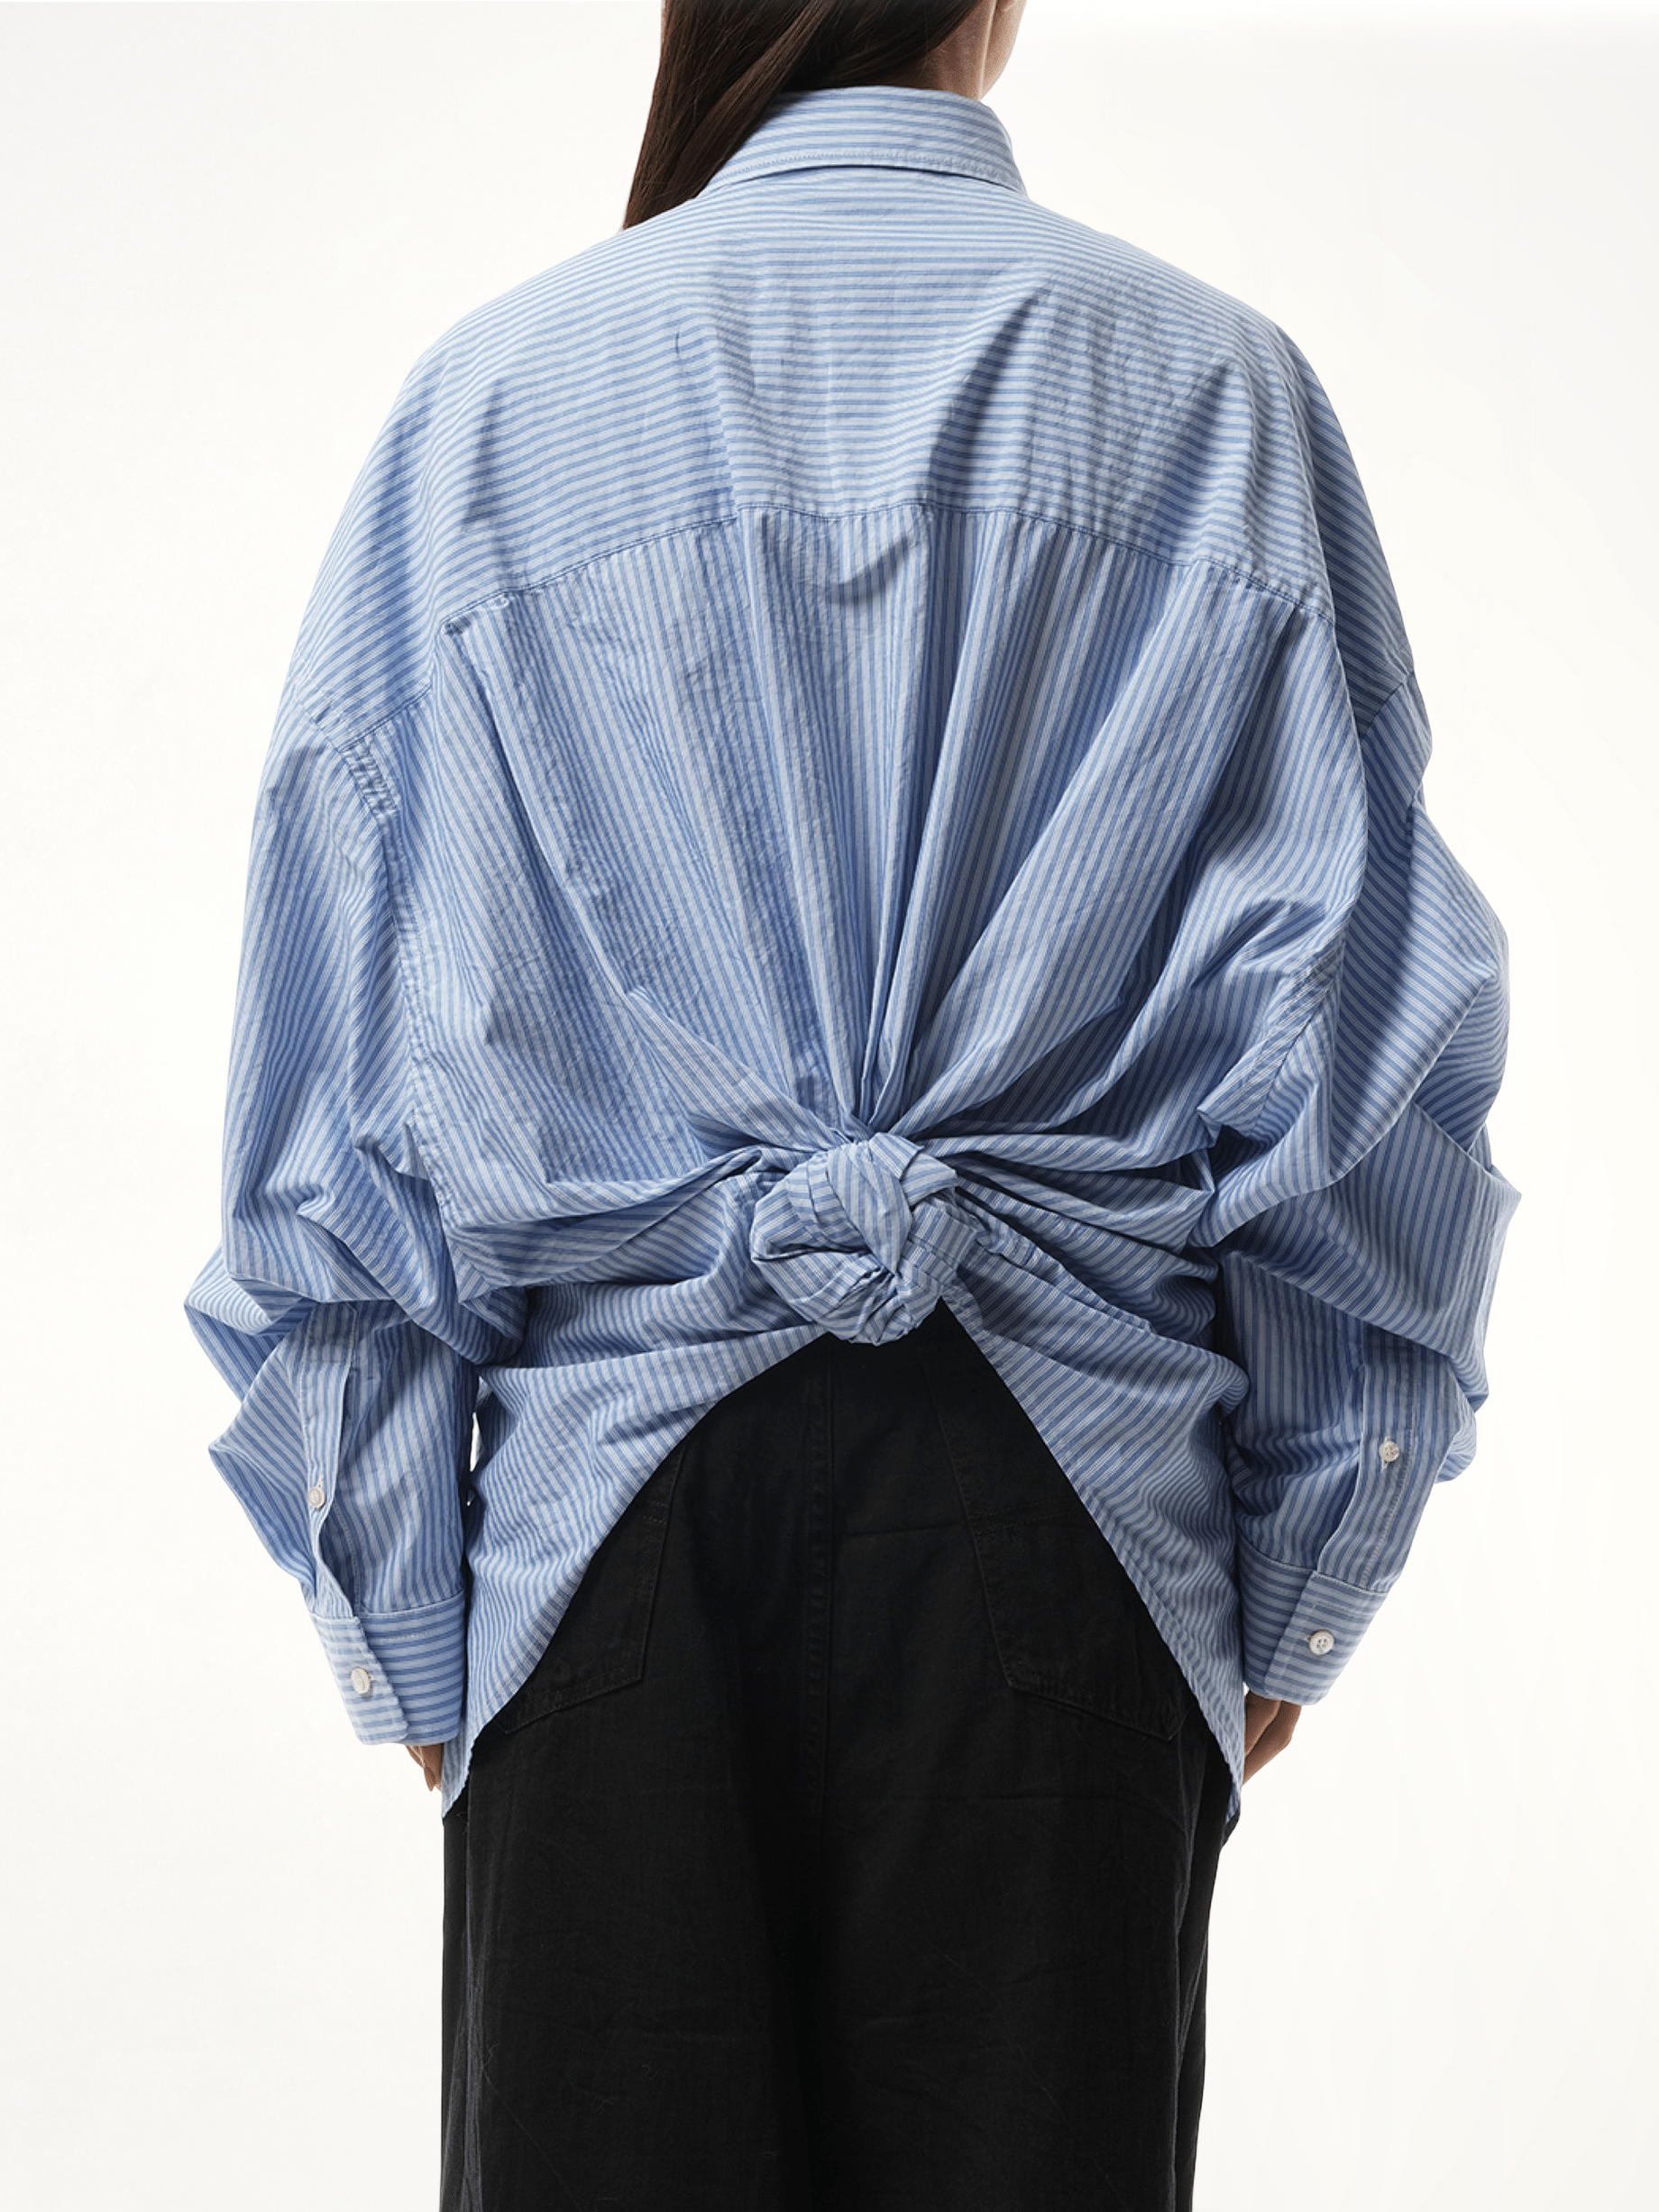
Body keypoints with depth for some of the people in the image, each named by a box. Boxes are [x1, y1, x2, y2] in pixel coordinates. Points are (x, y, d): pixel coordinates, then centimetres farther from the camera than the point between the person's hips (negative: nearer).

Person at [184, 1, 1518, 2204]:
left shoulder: (493, 396, 3)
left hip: (619, 1478, 0)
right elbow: (1363, 1018, 3)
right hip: (1066, 1485, 0)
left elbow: (348, 1052, 2)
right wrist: (1299, 1572, 10)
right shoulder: (1217, 389, 3)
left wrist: (390, 1603, 8)